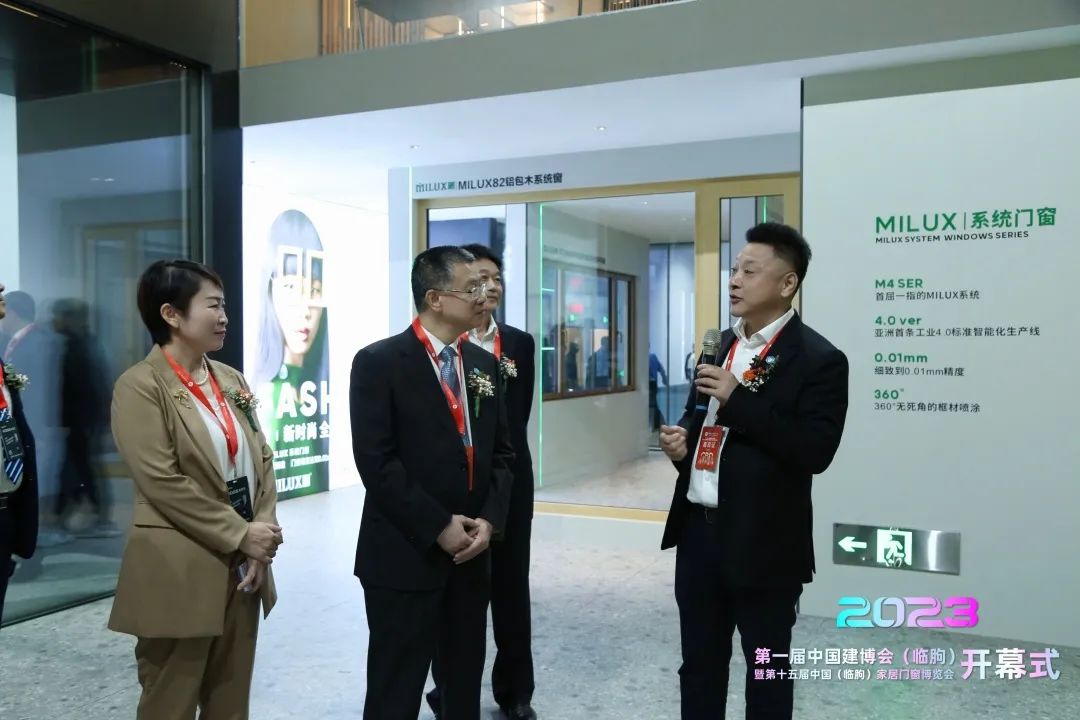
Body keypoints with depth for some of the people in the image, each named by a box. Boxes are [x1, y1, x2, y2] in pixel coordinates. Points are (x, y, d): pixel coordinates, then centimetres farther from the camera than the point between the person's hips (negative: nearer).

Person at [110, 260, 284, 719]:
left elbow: (261, 461, 8)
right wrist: (239, 535, -15)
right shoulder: (140, 386, -10)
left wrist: (263, 534, -5)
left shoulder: (231, 380, 10)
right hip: (180, 573, -6)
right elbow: (163, 483, -17)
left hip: (242, 568, 6)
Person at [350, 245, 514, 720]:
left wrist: (490, 520, -4)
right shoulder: (379, 362, -9)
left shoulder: (484, 364, 9)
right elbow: (376, 461, -15)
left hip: (472, 553, 5)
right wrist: (438, 527, -15)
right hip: (405, 555, -5)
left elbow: (500, 452, 11)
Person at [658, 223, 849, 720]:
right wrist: (682, 440, 0)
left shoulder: (818, 359, -12)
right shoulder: (721, 345, 10)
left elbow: (815, 453, -21)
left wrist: (739, 399, -24)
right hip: (698, 529, 7)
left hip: (762, 541, -6)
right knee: (699, 662, 19)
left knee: (767, 669, 13)